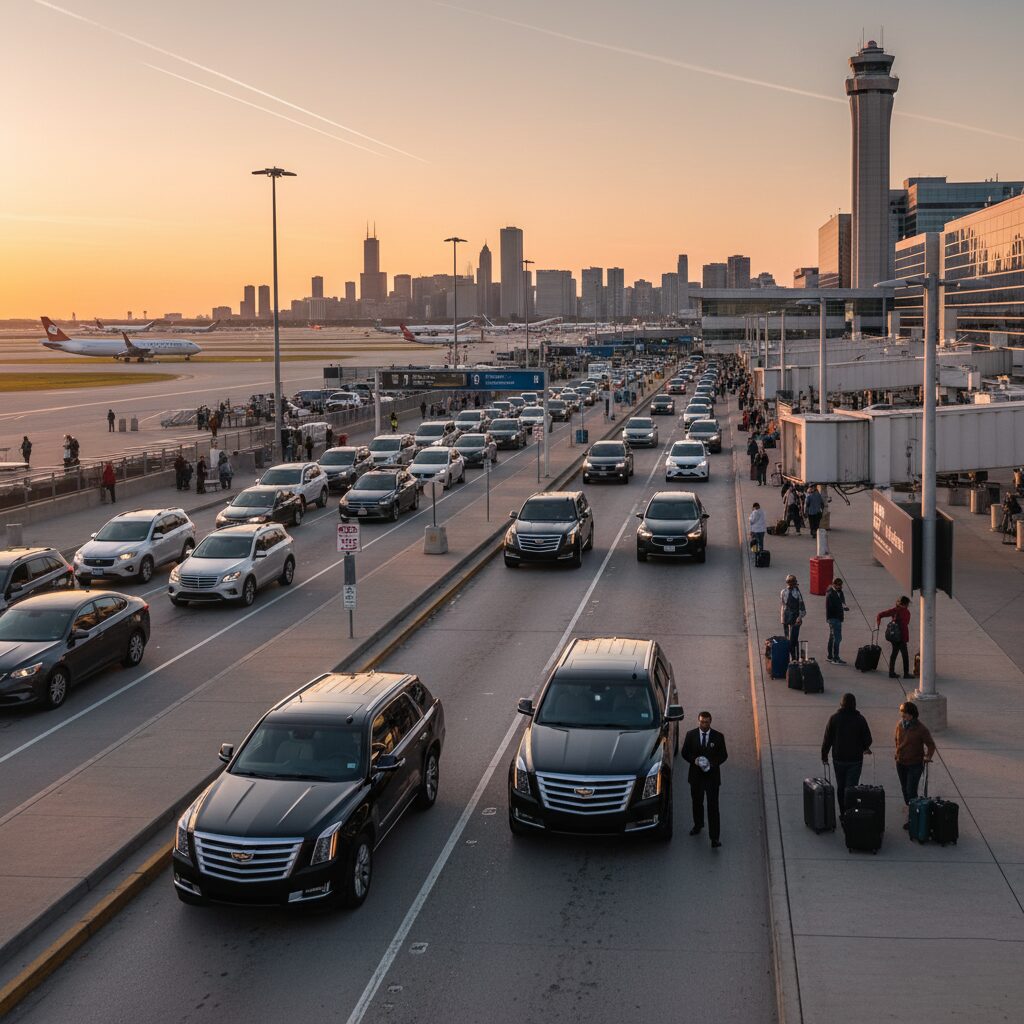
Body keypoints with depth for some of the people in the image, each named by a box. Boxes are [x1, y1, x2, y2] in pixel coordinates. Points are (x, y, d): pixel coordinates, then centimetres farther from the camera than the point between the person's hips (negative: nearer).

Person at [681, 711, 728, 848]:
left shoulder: (718, 737, -4)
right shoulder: (691, 735, -1)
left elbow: (724, 755, 1)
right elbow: (685, 753, 4)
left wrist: (712, 764, -17)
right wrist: (694, 760, -16)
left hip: (712, 776, -2)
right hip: (696, 775, 2)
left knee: (713, 806, -7)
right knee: (697, 802, 19)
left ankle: (715, 838, -7)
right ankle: (698, 825, 43)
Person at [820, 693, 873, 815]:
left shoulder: (834, 718, -8)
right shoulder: (860, 719, -8)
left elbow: (827, 739, -5)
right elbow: (867, 739, -2)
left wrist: (824, 756, 6)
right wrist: (865, 748, 20)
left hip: (838, 759, 1)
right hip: (855, 759, -1)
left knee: (840, 787, 15)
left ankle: (843, 813, 22)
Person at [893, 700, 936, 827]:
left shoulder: (921, 728, -15)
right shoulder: (900, 725, 0)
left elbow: (931, 744, -8)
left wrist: (928, 757, -22)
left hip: (915, 764, -6)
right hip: (901, 763, 6)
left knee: (911, 791, -11)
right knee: (905, 789, 18)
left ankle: (911, 818, -7)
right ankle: (910, 810, 37)